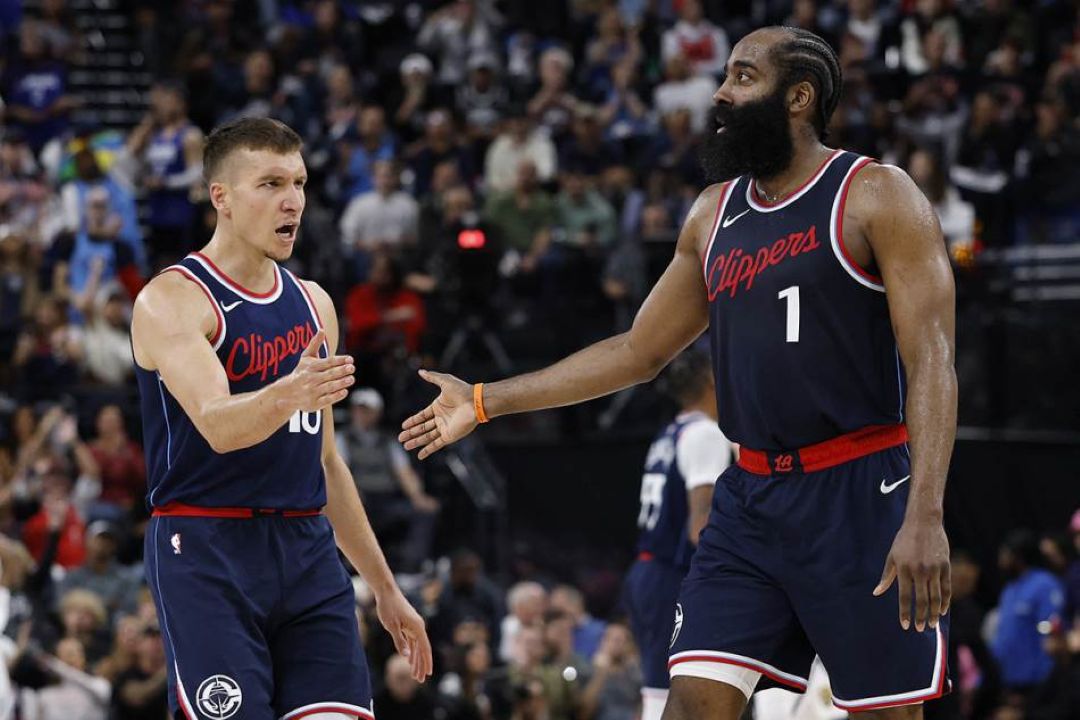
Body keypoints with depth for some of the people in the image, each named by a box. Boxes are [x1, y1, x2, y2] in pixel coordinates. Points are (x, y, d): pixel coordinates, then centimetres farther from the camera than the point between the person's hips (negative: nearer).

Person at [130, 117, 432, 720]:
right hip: (206, 552, -6)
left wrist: (386, 588, 22)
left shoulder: (313, 303, 15)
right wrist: (287, 395, -44)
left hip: (307, 551, 6)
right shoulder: (171, 301, -7)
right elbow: (217, 426, -23)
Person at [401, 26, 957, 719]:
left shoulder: (877, 197, -7)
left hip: (861, 491, -6)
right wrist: (485, 402, 19)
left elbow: (931, 359, -15)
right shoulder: (714, 214, 13)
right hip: (751, 498, 6)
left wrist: (925, 516, -27)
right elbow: (639, 351, 21)